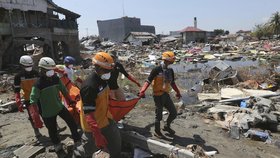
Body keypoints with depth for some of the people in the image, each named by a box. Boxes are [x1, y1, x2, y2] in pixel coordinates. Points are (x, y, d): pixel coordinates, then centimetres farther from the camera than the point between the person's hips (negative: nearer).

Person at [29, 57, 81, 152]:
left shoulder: (56, 79, -5)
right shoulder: (38, 85, -21)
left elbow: (64, 90, 9)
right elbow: (33, 102, -23)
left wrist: (70, 101, 16)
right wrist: (36, 118, -28)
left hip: (60, 107, 4)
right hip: (48, 113, -4)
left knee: (72, 123, 8)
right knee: (52, 130, 13)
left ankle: (77, 140, 29)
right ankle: (57, 144, 42)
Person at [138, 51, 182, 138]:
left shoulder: (170, 70, 7)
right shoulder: (157, 70, -14)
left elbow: (172, 83, 19)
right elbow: (148, 81, -19)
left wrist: (177, 92, 24)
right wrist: (142, 91, -30)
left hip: (166, 95, 7)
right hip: (158, 95, -7)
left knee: (174, 113, 12)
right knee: (159, 115, 6)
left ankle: (167, 126, 37)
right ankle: (157, 131, 30)